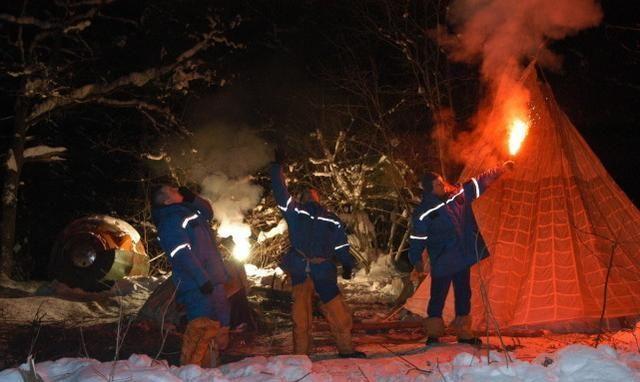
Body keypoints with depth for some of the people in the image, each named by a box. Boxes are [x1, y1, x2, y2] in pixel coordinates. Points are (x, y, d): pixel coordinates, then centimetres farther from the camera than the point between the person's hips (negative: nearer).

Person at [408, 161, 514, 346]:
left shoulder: (459, 194, 1)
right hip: (442, 262, -6)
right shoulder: (424, 212, -14)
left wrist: (500, 170, 11)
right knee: (438, 297, 0)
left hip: (463, 258, 6)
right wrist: (416, 260, -3)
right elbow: (417, 238, -8)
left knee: (463, 296, 13)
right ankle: (433, 333, 12)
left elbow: (481, 182, 12)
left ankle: (464, 333, 24)